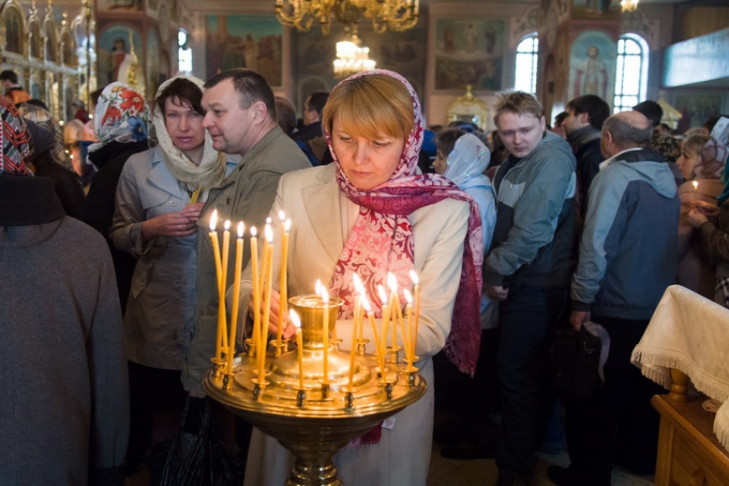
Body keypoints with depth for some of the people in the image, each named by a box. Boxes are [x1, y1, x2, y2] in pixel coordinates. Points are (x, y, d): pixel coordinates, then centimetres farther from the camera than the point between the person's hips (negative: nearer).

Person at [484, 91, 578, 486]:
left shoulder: (552, 160, -19)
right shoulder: (514, 163, 12)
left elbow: (533, 230, -25)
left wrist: (496, 270, -15)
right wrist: (495, 269, 5)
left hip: (537, 286, -9)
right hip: (520, 281, 9)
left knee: (517, 374, 0)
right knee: (527, 371, 22)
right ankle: (530, 439, 40)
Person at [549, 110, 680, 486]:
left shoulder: (616, 176, -17)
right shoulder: (666, 176, 7)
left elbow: (597, 244, -21)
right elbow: (666, 241, 13)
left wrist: (582, 300, -17)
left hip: (616, 308, -7)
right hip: (657, 306, 8)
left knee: (598, 395, 5)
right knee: (643, 386, 21)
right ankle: (639, 456, 37)